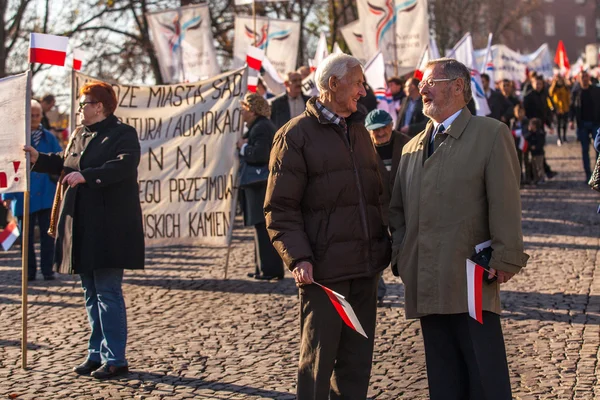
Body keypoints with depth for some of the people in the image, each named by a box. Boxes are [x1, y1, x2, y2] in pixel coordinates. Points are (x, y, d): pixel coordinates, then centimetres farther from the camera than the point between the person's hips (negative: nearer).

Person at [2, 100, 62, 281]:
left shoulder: (48, 137, 5)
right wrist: (7, 194, -5)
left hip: (47, 195, 1)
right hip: (24, 196, -1)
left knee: (48, 234, 2)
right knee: (26, 234, 7)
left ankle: (47, 270, 8)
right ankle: (29, 271, 15)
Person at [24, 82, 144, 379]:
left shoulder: (123, 134, -8)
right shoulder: (79, 134, 16)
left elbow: (124, 165, -24)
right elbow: (64, 163, 28)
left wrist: (86, 175, -30)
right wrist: (39, 159, 14)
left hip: (109, 228, -8)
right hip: (83, 228, 8)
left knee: (107, 292, -7)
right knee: (91, 294, 12)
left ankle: (114, 359, -3)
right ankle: (97, 354, 20)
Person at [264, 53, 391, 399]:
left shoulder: (360, 132, 17)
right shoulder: (296, 135, -5)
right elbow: (280, 208, -8)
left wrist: (385, 246, 14)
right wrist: (298, 258, -20)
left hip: (366, 268, 7)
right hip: (324, 271, -6)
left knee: (357, 363, 10)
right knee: (318, 362, -1)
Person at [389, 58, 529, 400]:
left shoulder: (491, 134, 0)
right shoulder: (412, 148, 18)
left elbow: (505, 203, -7)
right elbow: (398, 209, 23)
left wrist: (505, 261, -13)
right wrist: (401, 255, 9)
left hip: (471, 280, -6)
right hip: (426, 285, 6)